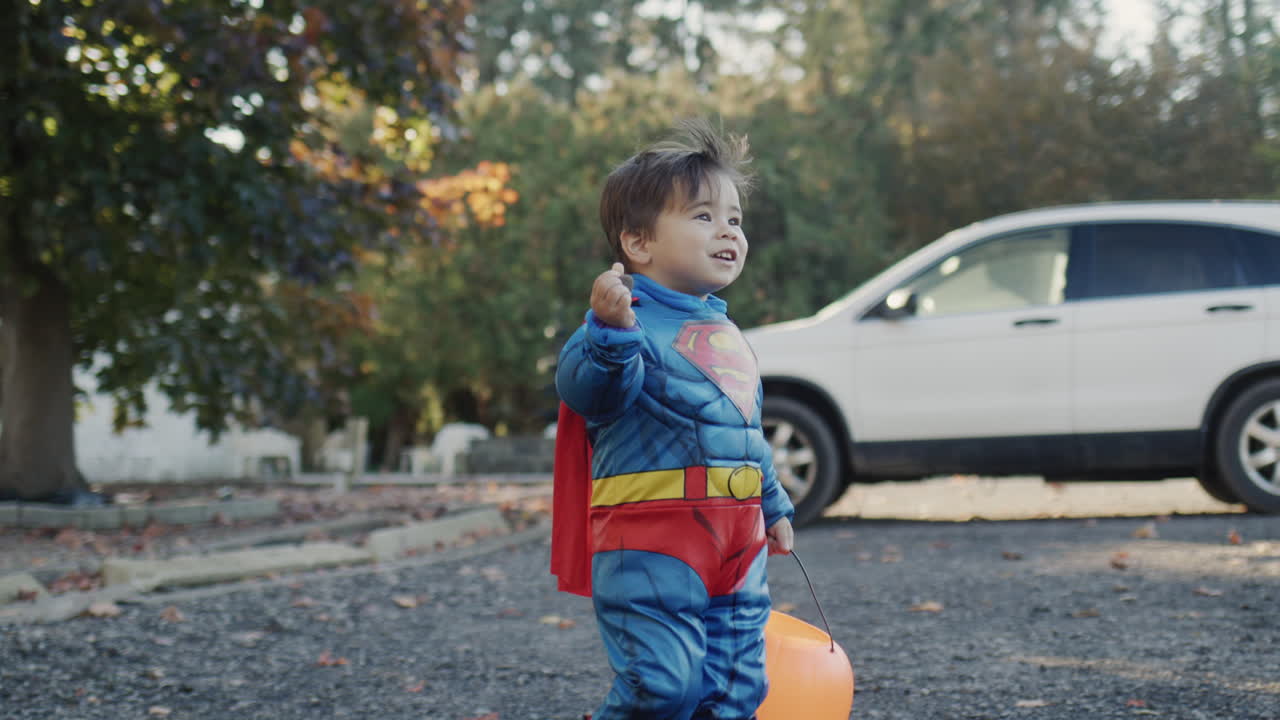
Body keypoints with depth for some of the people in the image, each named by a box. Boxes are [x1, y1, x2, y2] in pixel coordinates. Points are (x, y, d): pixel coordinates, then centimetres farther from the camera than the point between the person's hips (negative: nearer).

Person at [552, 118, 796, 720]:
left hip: (737, 545, 8)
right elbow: (586, 391, -27)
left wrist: (774, 509, 36)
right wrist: (610, 330, -43)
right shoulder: (633, 319, -8)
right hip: (652, 542, -8)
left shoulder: (725, 333, 20)